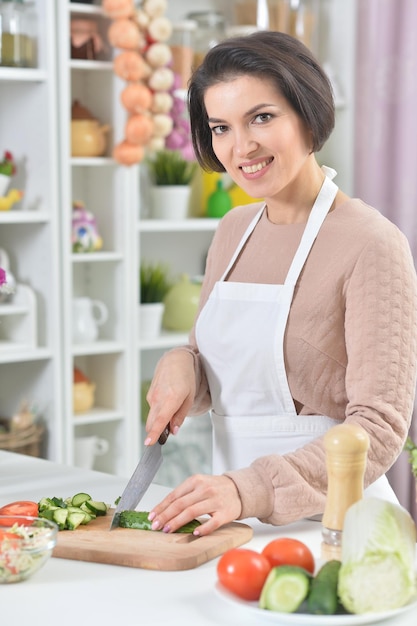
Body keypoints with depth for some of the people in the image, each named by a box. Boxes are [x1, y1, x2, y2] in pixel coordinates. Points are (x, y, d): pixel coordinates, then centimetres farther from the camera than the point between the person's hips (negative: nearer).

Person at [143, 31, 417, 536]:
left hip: (324, 521, -5)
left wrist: (250, 490, -28)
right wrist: (180, 366, -4)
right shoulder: (234, 230, 8)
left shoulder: (372, 246, -13)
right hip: (233, 522, 5)